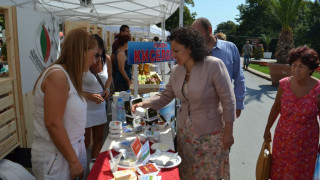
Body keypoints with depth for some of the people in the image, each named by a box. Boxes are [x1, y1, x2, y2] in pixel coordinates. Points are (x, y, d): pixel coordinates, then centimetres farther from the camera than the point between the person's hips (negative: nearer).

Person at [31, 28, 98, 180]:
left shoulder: (68, 76, 9)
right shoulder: (58, 76, -18)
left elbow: (68, 120, 9)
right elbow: (53, 123, -22)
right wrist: (73, 161, -18)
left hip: (73, 149, 8)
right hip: (55, 157, -8)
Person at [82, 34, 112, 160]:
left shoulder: (106, 59, -4)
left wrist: (107, 89, -1)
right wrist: (89, 96, -27)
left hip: (100, 106, 6)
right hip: (85, 107, -5)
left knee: (99, 139, 16)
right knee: (85, 142, 5)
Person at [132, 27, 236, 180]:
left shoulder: (214, 65, -18)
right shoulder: (176, 70, 0)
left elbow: (228, 101, -14)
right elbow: (166, 95, 9)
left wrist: (228, 132, -11)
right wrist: (144, 104, -6)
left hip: (210, 134, -5)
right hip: (185, 132, 5)